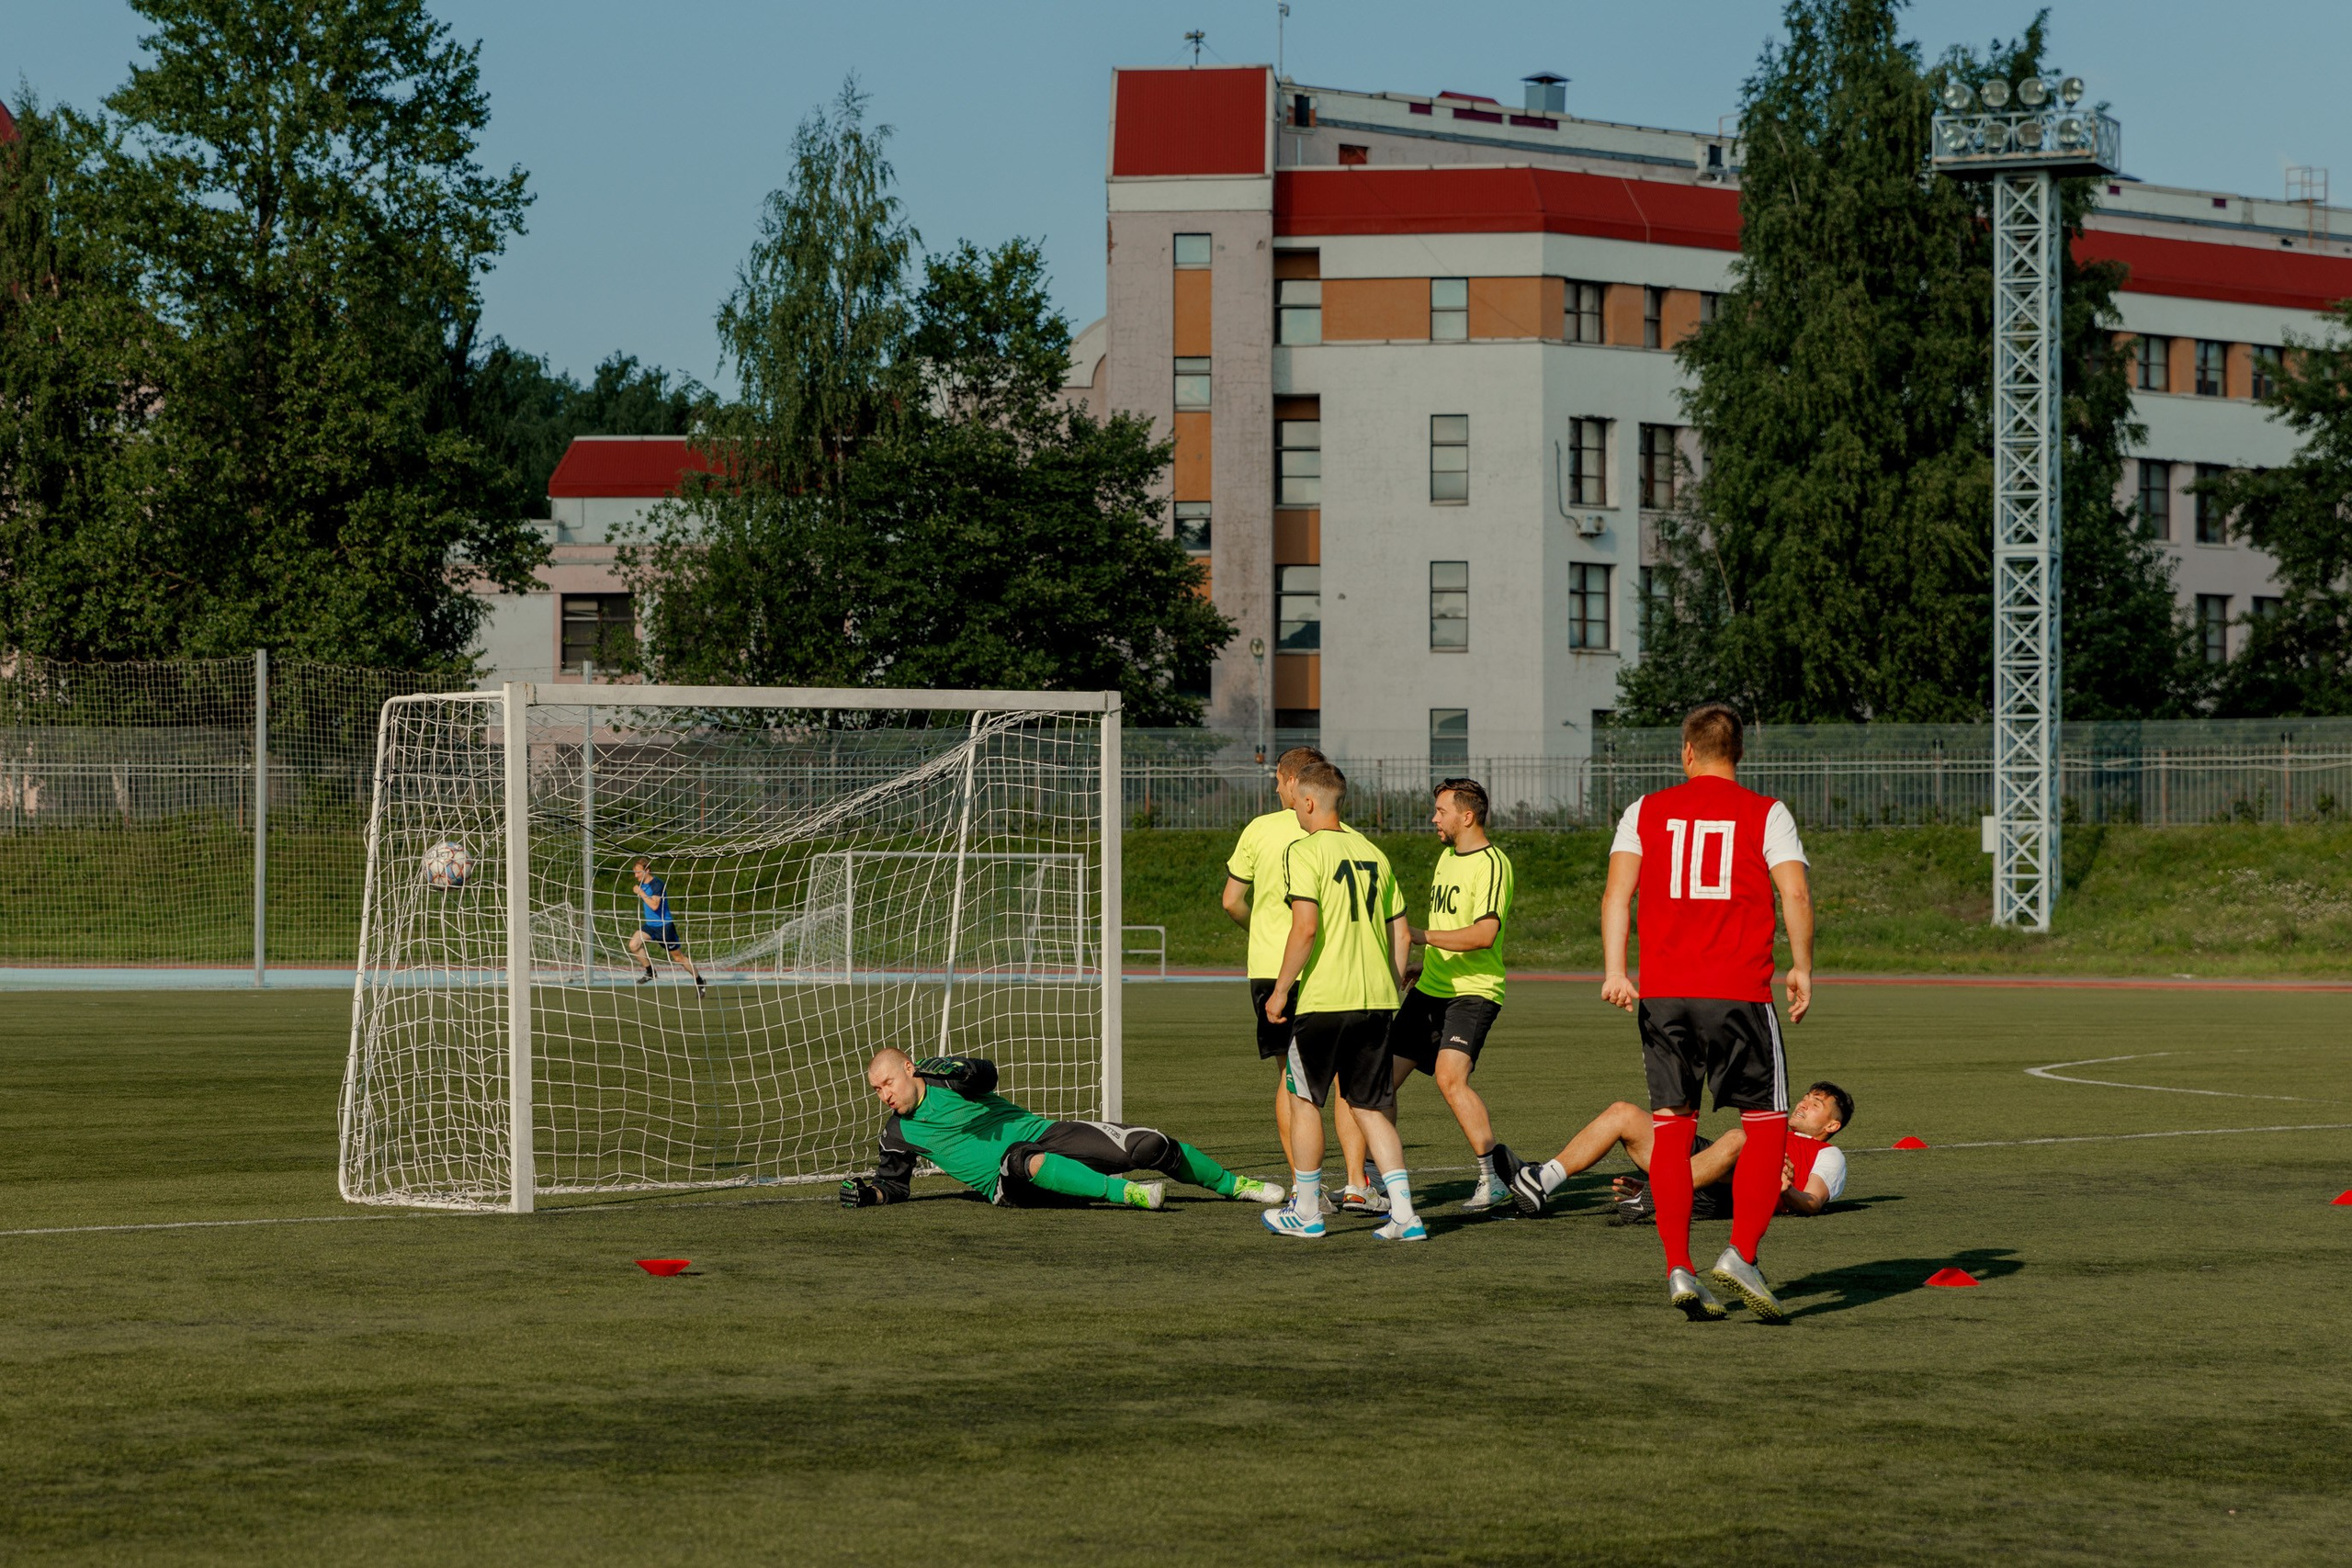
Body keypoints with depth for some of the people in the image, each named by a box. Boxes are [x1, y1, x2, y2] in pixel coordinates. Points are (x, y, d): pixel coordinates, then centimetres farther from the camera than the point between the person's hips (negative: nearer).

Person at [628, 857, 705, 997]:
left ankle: (699, 982, 18)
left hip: (664, 926, -7)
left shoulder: (657, 885, -19)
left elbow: (654, 905, -31)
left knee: (679, 957, 2)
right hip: (649, 926, 7)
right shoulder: (642, 885, 7)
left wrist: (641, 893, -27)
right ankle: (650, 972, 2)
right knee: (633, 945, -16)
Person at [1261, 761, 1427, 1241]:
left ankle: (1305, 1212, 16)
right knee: (1371, 1107, 9)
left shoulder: (1305, 852, -8)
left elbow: (1306, 928, -18)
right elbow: (1401, 934, 15)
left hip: (1324, 998, -6)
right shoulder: (1373, 853, 12)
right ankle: (1404, 1214, -2)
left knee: (1305, 1099, 10)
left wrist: (1280, 990, -10)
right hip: (1376, 998, 6)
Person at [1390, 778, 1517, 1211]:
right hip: (1430, 991, 9)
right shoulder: (1447, 856, 15)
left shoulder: (1492, 864, -14)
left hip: (1472, 992, -9)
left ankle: (1493, 1180, -21)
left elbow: (1484, 934, -25)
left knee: (1450, 1077, -27)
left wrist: (1419, 935, -24)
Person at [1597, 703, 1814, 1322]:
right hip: (1740, 992, -2)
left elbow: (1617, 892, -1)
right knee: (1766, 1122, 7)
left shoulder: (1646, 811, 9)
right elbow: (1796, 895, -4)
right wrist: (1801, 969, 6)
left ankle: (1679, 1270, 1)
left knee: (1671, 1126, 7)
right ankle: (1742, 1254, -7)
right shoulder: (1767, 814, 5)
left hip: (1662, 993, 2)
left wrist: (1614, 971, -5)